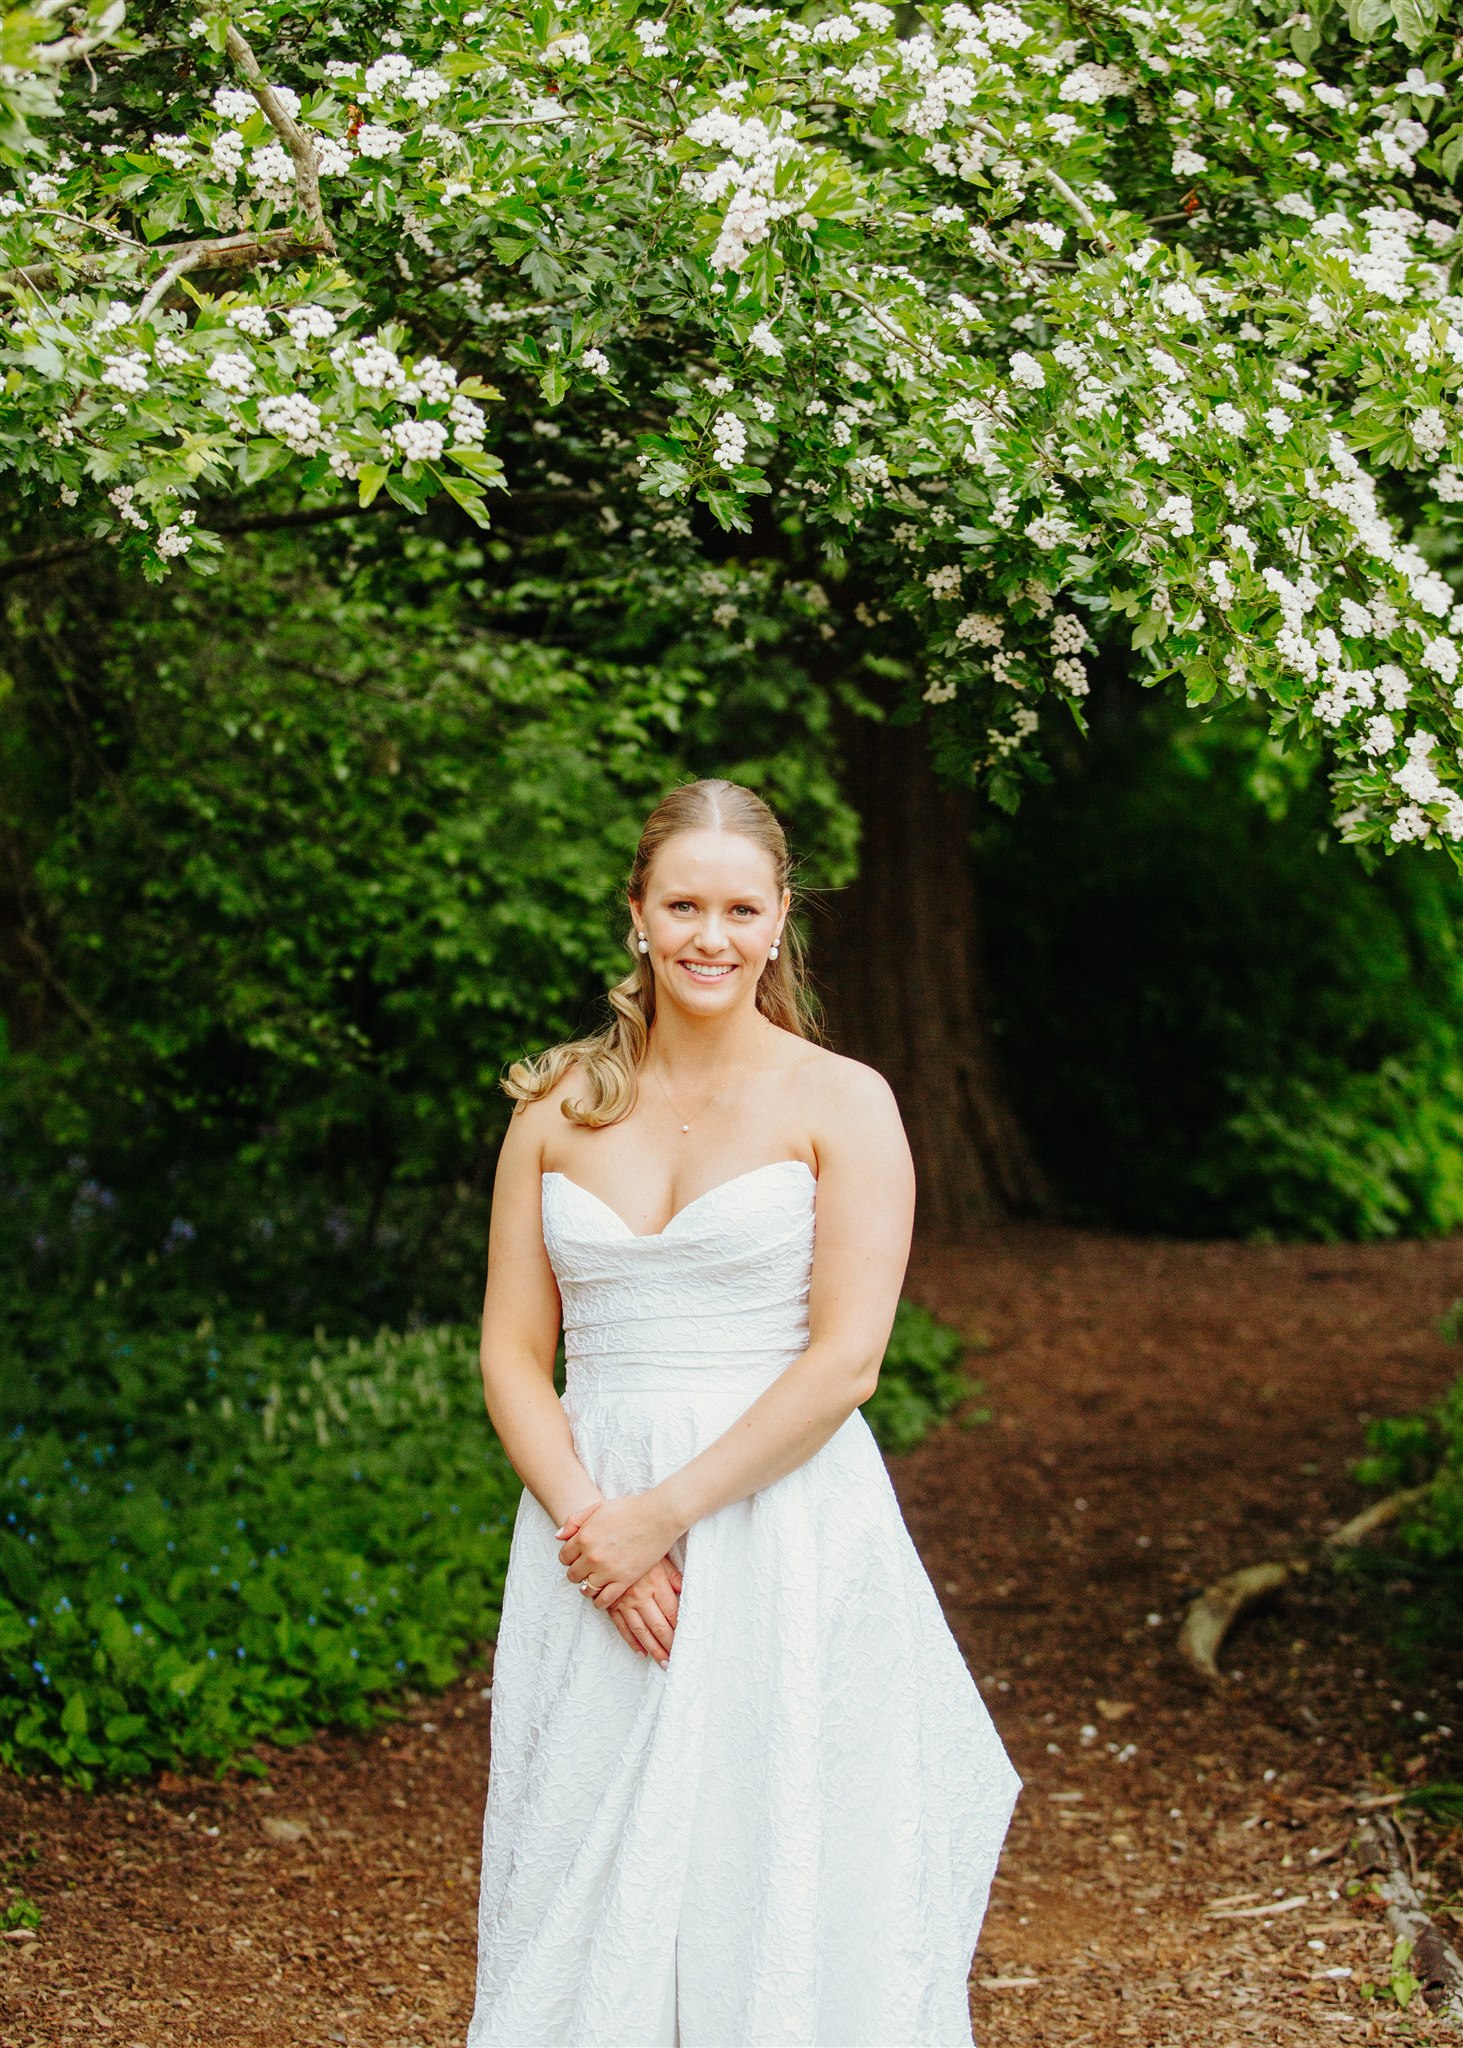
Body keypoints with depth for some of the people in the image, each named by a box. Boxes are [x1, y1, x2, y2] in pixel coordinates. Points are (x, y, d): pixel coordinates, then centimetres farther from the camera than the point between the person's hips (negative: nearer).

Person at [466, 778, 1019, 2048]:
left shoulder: (842, 1105, -2)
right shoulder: (560, 1107, 8)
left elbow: (845, 1362, -9)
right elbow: (513, 1352, 5)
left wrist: (665, 1513, -13)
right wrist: (591, 1520, -10)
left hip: (785, 1532, -3)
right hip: (593, 1526, 3)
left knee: (783, 1892, 1)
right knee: (591, 1891, 7)